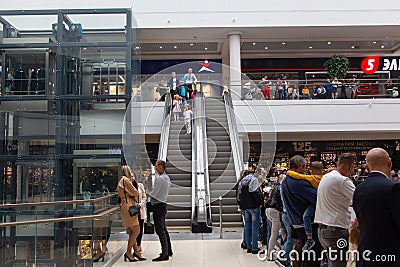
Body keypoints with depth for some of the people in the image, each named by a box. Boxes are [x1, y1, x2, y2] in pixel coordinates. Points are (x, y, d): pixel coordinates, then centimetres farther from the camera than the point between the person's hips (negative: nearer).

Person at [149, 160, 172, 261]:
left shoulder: (159, 178, -18)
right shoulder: (167, 177, 12)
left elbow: (153, 194, -18)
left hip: (158, 205, -10)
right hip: (163, 203, 10)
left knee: (160, 230, -7)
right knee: (163, 229, 17)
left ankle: (164, 254, -6)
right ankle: (168, 250, 25)